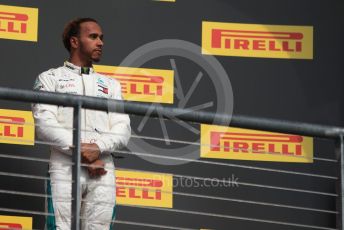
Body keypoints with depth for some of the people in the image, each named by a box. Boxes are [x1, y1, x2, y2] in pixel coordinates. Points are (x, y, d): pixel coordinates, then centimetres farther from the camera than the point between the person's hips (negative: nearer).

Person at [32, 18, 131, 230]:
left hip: (104, 171, 3)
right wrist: (79, 150, -12)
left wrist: (98, 148, -10)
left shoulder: (111, 85, 24)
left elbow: (123, 129, 10)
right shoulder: (50, 78, 14)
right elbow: (45, 124, -2)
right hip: (65, 168, -3)